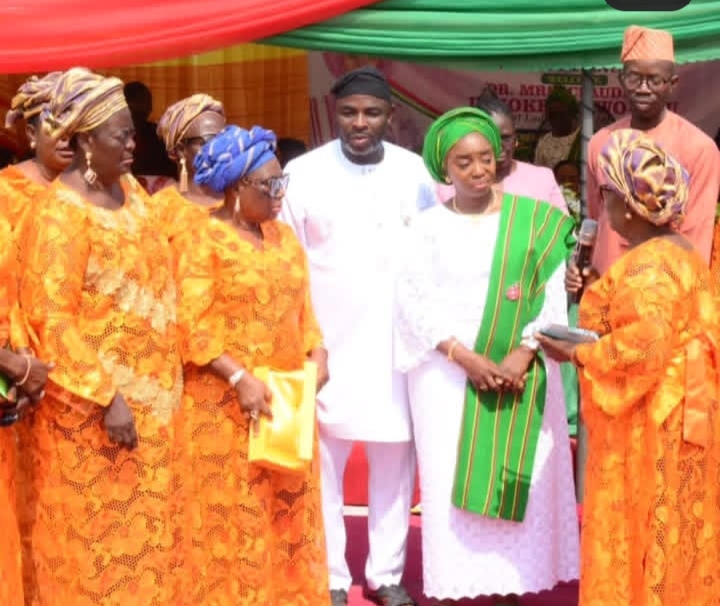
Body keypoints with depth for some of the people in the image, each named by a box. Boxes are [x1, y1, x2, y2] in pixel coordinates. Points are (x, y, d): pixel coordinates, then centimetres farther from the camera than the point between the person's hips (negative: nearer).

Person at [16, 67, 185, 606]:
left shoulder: (130, 190, 8)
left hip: (151, 396, 7)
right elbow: (51, 319, -18)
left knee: (148, 527, 15)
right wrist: (107, 397, -22)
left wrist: (162, 384, 14)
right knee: (97, 535, 4)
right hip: (95, 408, -7)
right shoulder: (61, 212, -15)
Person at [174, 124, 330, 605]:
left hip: (288, 397, 6)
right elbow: (192, 325, -15)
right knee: (235, 511, 0)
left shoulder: (283, 235, 12)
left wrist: (317, 354, -1)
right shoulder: (203, 239, -10)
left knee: (290, 507, 12)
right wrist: (240, 378, -21)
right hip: (228, 402, -6)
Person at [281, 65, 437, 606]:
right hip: (327, 343, -2)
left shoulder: (414, 172, 2)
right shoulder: (304, 173, -4)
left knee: (395, 461, 10)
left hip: (397, 343, 2)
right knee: (324, 464, 5)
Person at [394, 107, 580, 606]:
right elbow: (414, 301, -4)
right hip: (447, 372, 0)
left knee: (520, 479, 1)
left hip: (521, 370, 0)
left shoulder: (534, 219, 2)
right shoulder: (430, 226, 2)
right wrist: (465, 356, -15)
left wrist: (525, 352, -13)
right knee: (451, 480, 0)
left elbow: (555, 292, -1)